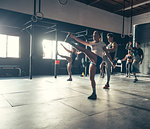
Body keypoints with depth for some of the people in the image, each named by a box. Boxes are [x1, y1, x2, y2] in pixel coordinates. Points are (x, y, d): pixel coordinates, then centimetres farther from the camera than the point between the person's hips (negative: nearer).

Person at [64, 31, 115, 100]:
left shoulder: (102, 44, 11)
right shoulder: (91, 43, 23)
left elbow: (107, 53, 11)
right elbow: (81, 41, 14)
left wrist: (112, 62, 7)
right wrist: (73, 36, 4)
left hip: (98, 59, -6)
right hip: (93, 61, 6)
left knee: (85, 50, -26)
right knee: (91, 78, 3)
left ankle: (71, 43, -19)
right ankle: (94, 94, 13)